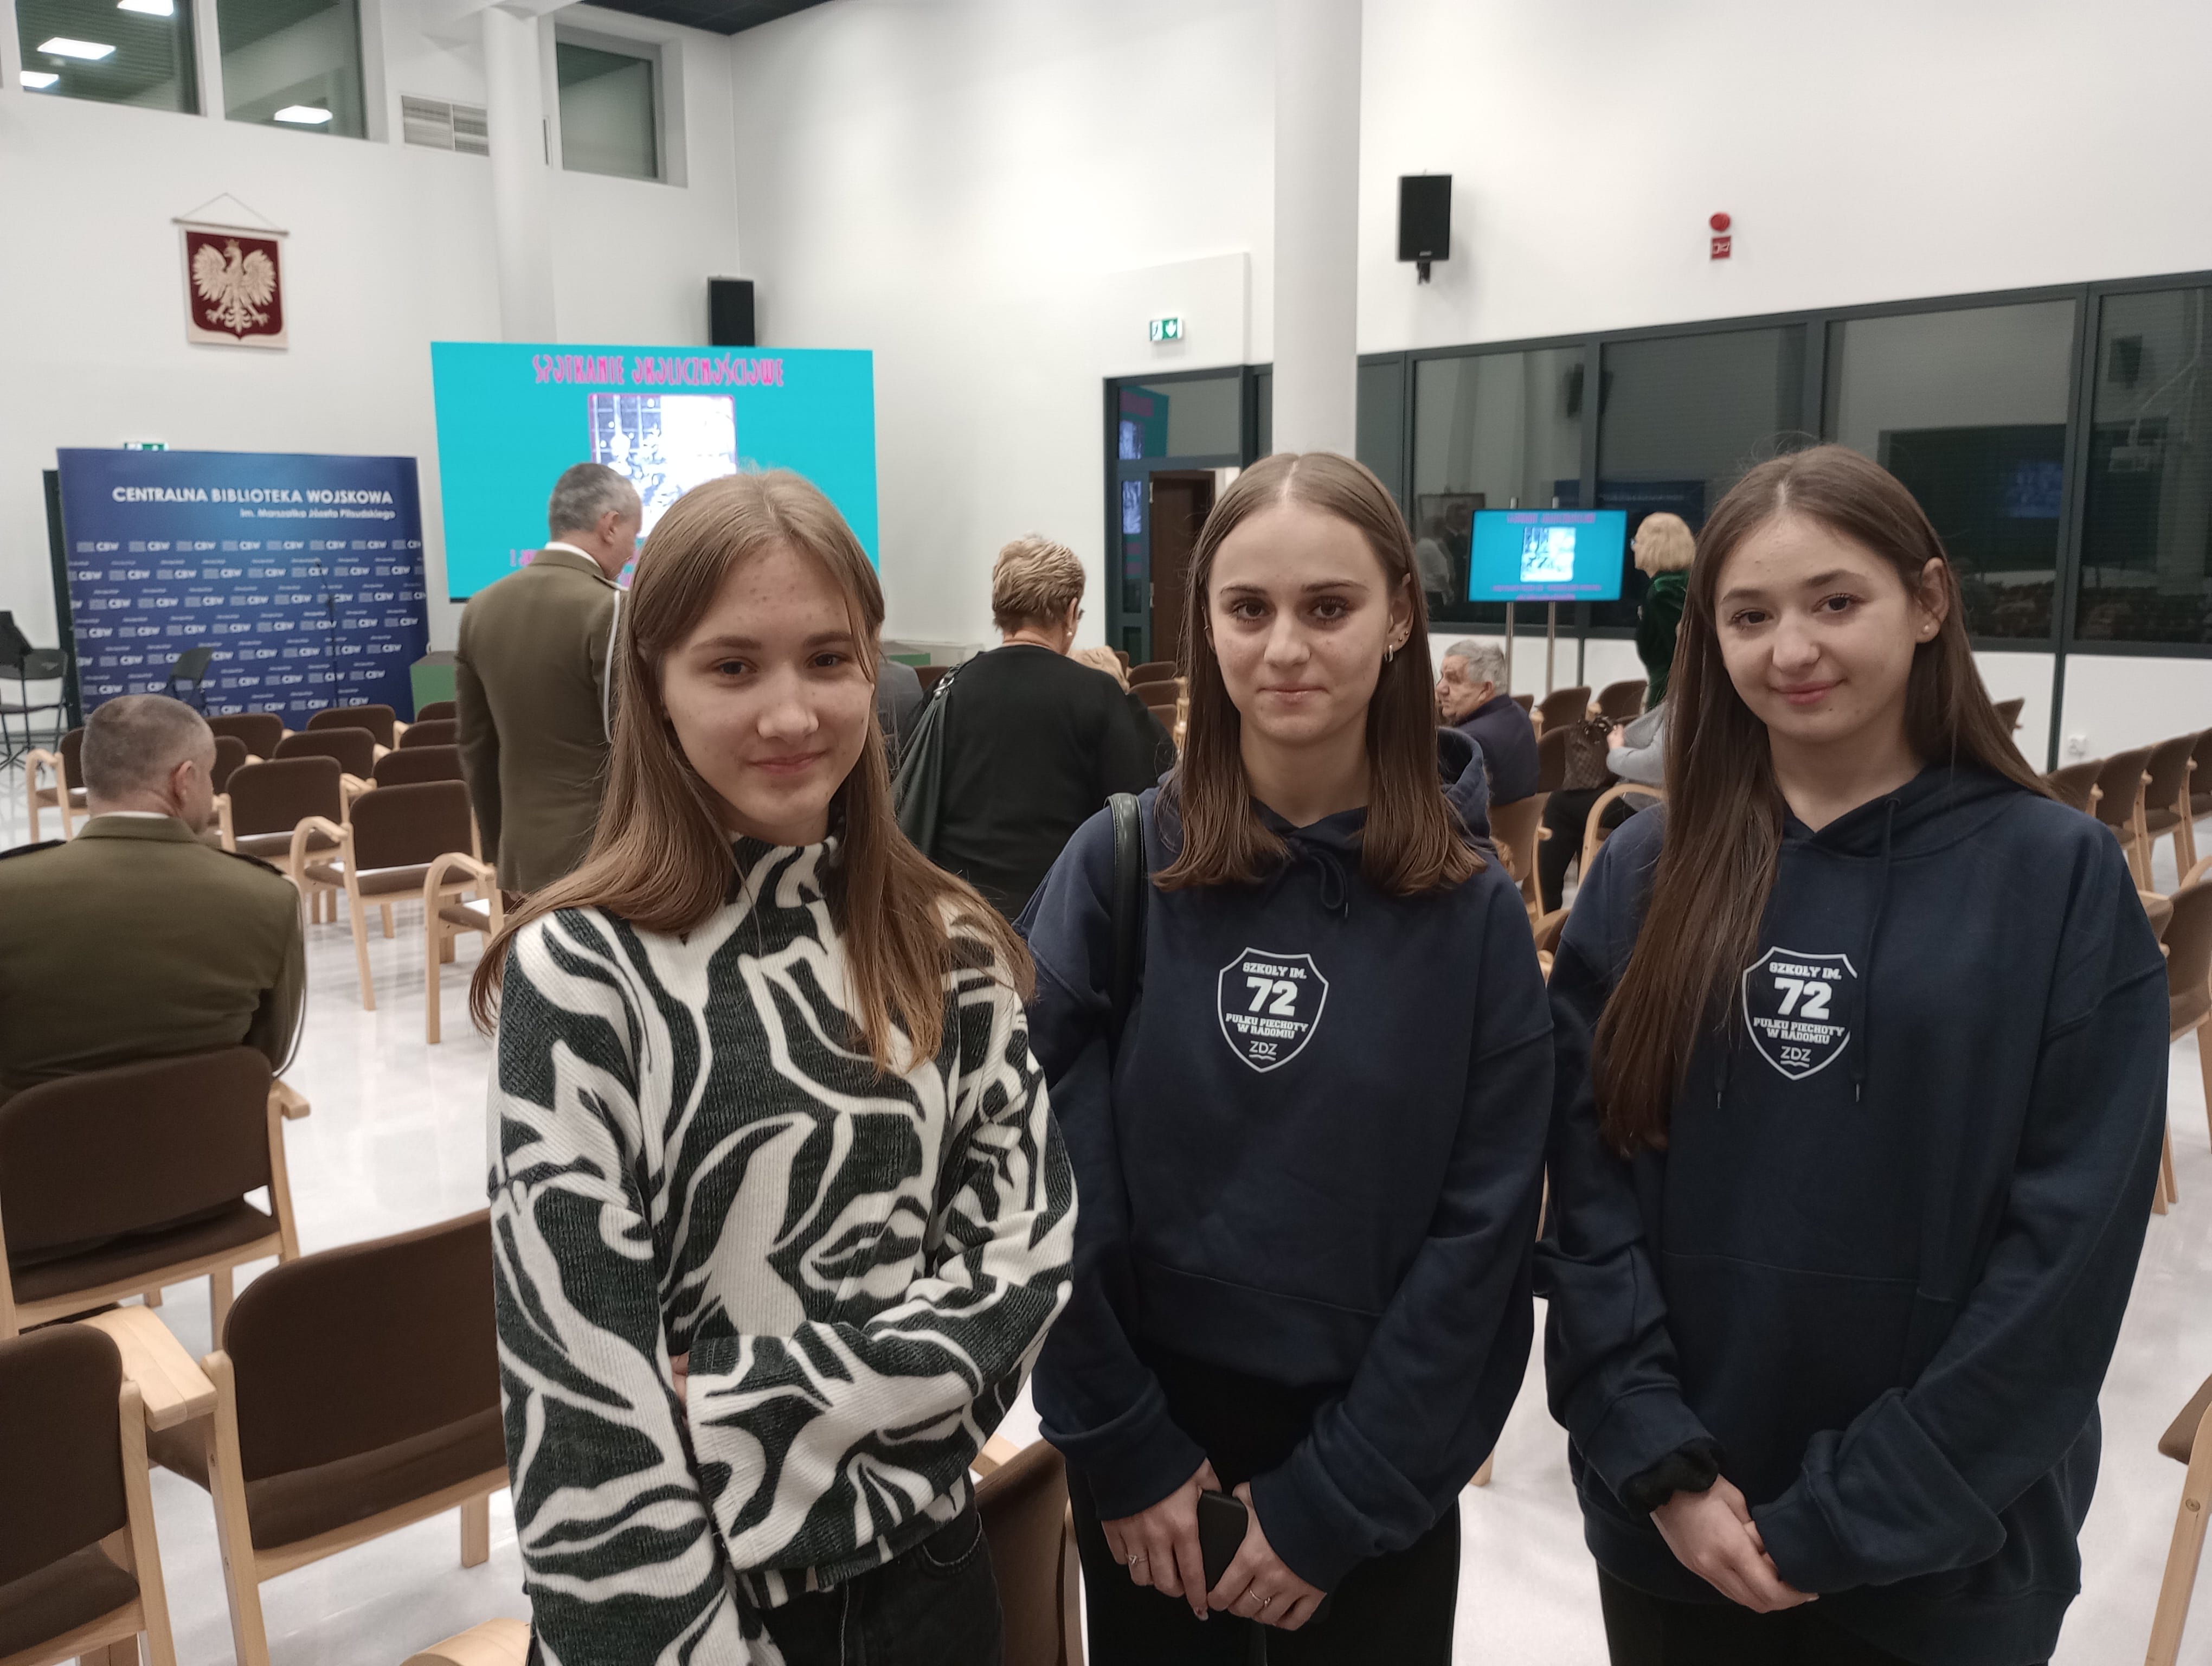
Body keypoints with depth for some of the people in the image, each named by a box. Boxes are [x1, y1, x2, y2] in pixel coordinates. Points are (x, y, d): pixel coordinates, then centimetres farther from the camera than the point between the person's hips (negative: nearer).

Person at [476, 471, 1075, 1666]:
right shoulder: (579, 974, -16)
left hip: (924, 1565, 4)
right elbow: (580, 1384, -17)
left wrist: (735, 1401, -17)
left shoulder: (951, 952, -4)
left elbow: (1026, 1259, -7)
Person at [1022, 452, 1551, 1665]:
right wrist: (1118, 1447, -9)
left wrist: (1334, 1499, -9)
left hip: (1377, 1477, 0)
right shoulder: (1118, 865, -8)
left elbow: (1481, 1229, -8)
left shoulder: (1474, 908, -8)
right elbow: (1043, 1177, -8)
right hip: (1149, 1461, 1)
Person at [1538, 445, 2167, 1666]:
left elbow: (2070, 1250, -11)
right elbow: (1588, 1183, -3)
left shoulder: (2061, 878, -7)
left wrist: (1844, 1522, -12)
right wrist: (1659, 1465, -11)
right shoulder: (1647, 876, -1)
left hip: (1937, 1560, -1)